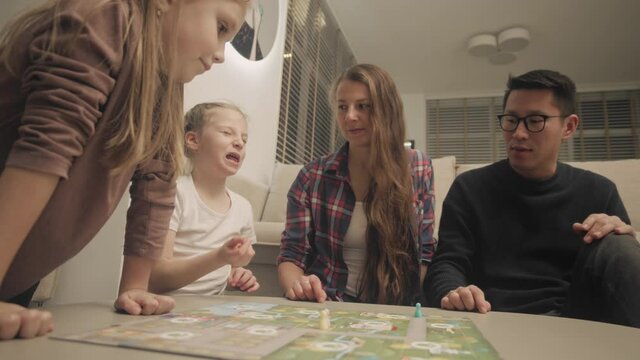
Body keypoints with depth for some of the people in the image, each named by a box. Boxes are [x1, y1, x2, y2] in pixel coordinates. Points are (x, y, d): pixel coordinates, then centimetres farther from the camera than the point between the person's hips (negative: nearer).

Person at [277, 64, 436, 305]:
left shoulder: (418, 168, 1)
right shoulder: (313, 176, -2)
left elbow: (425, 253, 6)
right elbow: (291, 255, 0)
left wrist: (413, 303, -10)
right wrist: (296, 284, -22)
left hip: (394, 311, 2)